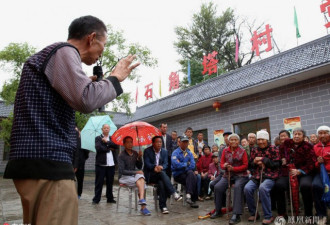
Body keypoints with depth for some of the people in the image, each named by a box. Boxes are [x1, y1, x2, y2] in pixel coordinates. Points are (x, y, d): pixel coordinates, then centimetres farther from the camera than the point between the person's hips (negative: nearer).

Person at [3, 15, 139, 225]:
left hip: (32, 160, 11)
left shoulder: (45, 55, 24)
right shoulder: (64, 51, -8)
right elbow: (86, 101, -23)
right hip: (47, 162, -11)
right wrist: (115, 78, -6)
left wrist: (87, 83, 21)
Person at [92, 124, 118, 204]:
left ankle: (110, 198, 21)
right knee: (99, 182, 0)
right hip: (101, 164, -3)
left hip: (111, 164, 3)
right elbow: (98, 148, -11)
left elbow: (116, 146, -4)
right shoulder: (98, 138, 5)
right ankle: (96, 199, 9)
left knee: (110, 182, 10)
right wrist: (109, 148, -7)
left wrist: (107, 142, -9)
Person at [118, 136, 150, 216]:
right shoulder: (121, 155, -10)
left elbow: (139, 167, 10)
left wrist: (140, 157, -7)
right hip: (124, 177, -5)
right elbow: (122, 171, -15)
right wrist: (135, 172, -20)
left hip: (134, 176, 5)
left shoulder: (135, 153, 6)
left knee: (140, 177, -29)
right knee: (139, 181, -28)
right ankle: (143, 206, -29)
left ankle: (141, 199, -37)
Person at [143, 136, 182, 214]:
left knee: (161, 183, -32)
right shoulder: (147, 151, -2)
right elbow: (147, 164, -11)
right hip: (150, 175, -3)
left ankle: (163, 206, -25)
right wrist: (154, 167, -30)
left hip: (160, 174, 3)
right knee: (162, 173, -34)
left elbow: (165, 164, 2)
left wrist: (161, 167, -22)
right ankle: (174, 193, -37)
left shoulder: (164, 152, 9)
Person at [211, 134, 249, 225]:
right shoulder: (225, 151, 6)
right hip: (228, 175, 4)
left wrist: (234, 168, -17)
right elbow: (221, 163, 9)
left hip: (240, 175, -3)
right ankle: (218, 211, 3)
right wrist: (224, 165, -16)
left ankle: (236, 215, -28)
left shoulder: (242, 151, -3)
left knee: (237, 187, -34)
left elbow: (245, 165, -4)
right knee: (217, 187, -17)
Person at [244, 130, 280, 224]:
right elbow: (250, 164, 18)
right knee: (247, 188, -23)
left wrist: (263, 159, -11)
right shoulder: (254, 150, 15)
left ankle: (268, 216, -17)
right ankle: (253, 213, -1)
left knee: (262, 188, -35)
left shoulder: (273, 149, 3)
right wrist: (255, 162, -5)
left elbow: (276, 165, -5)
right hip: (256, 176, 4)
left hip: (270, 176, -4)